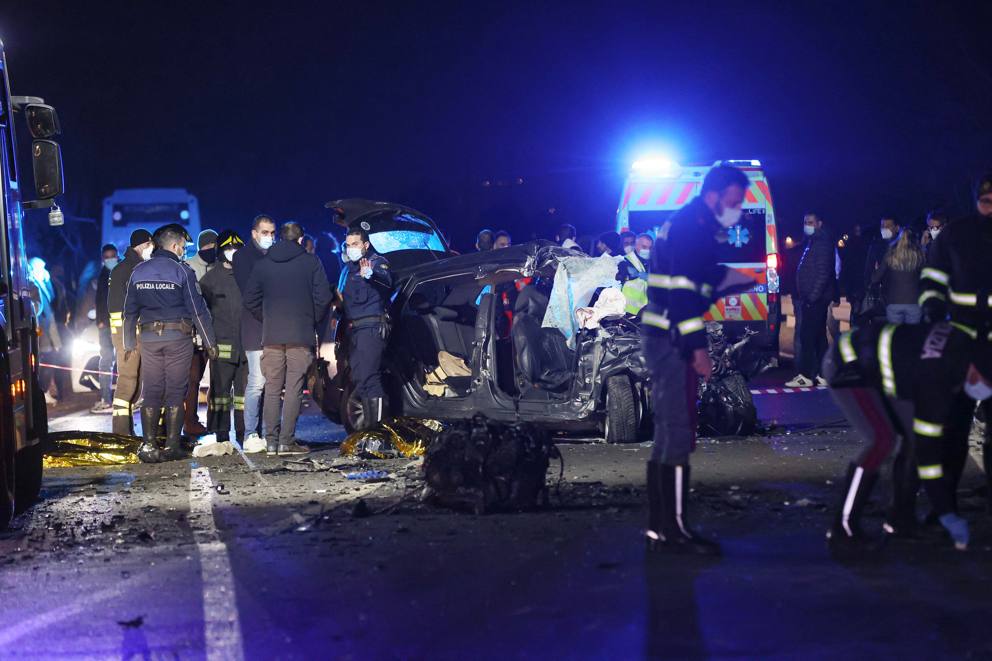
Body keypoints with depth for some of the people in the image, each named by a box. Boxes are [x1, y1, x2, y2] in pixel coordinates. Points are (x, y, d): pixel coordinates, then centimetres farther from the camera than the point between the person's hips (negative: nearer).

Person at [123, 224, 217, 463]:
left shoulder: (139, 271, 7)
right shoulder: (182, 271, -5)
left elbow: (130, 311, 11)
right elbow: (198, 309, -6)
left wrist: (129, 343, 17)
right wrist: (210, 342, 0)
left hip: (149, 337, 3)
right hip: (178, 336, -3)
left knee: (151, 392, 7)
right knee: (175, 391, 2)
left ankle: (148, 445, 1)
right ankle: (172, 446, 1)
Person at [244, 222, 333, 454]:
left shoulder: (262, 264, 8)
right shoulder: (311, 262, 1)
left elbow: (250, 300, 7)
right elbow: (324, 297, -3)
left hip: (271, 337, 2)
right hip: (301, 337, -2)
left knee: (272, 389, 7)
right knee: (294, 389, -2)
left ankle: (271, 440, 4)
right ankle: (287, 441, -6)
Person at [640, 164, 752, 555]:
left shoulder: (688, 225, 19)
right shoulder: (693, 227, -13)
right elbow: (683, 289, -21)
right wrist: (697, 346, -22)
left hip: (663, 337, 11)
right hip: (673, 340, -11)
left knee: (668, 433, 14)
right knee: (678, 431, -7)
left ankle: (659, 528, 20)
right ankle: (675, 529, -3)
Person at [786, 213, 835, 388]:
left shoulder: (823, 242, -11)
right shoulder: (812, 242, 20)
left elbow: (823, 272, -20)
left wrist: (813, 295, -23)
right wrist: (802, 296, 18)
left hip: (815, 299, -11)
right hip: (810, 298, 11)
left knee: (807, 335, -12)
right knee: (819, 336, 11)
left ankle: (805, 376, -13)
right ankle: (821, 375, 14)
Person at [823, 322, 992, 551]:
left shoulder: (967, 348, -11)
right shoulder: (936, 377, -35)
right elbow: (927, 449, -30)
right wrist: (946, 514, -24)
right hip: (847, 366, -9)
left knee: (915, 434, 2)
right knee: (883, 440, -24)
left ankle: (901, 517, 16)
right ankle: (843, 529, -17)